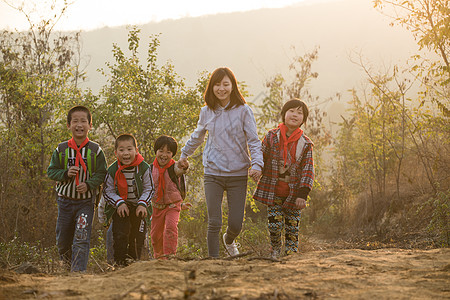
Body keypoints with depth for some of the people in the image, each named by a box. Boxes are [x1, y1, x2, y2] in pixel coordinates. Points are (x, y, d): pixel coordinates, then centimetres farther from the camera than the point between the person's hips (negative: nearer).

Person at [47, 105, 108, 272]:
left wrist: (89, 184, -20)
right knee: (62, 241, 11)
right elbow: (51, 171, 4)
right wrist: (66, 173, -16)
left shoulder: (95, 150, -4)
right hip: (65, 200, 3)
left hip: (86, 201, -2)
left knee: (82, 238, -14)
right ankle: (70, 264, 36)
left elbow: (101, 174, -2)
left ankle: (78, 270, -14)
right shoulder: (61, 150, 0)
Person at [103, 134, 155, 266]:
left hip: (139, 208, 1)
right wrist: (119, 203, -17)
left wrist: (143, 204, -14)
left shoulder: (144, 168, -11)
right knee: (119, 234, -10)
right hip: (120, 208, -1)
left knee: (138, 236, 3)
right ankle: (120, 261, 1)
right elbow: (107, 191, -3)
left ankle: (133, 260, 18)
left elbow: (149, 189, -1)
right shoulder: (112, 170, -11)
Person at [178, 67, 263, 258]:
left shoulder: (243, 111, -3)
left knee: (235, 224, 0)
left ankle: (228, 241, 35)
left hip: (238, 174, -1)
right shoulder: (206, 112, 6)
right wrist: (184, 155, 36)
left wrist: (257, 164, -19)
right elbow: (197, 137, 25)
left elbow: (254, 141, -4)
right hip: (213, 174, 2)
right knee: (214, 223, -8)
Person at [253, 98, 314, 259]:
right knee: (274, 224, -6)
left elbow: (308, 170, -3)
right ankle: (275, 249, 22)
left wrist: (303, 194, -11)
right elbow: (262, 159, 6)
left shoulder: (305, 143, 0)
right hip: (273, 191, -1)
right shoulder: (271, 136, 0)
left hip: (293, 192, 1)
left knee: (292, 226, 5)